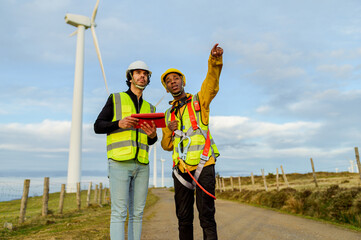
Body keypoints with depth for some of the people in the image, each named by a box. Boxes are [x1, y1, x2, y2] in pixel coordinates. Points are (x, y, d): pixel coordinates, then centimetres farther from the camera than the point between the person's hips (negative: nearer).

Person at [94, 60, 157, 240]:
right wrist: (119, 124, -16)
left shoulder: (149, 108, 20)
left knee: (137, 213, 5)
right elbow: (98, 126, 2)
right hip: (119, 162, -4)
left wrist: (153, 135, -5)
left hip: (142, 164, 5)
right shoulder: (115, 99, 8)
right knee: (119, 212, -7)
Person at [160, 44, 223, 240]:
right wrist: (169, 131, -4)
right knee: (184, 218, 10)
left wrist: (215, 59, -31)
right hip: (181, 169, 5)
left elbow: (212, 83, -13)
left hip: (203, 165, -4)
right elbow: (167, 146, 18)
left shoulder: (199, 101, 8)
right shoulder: (168, 115, 19)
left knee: (206, 215, -7)